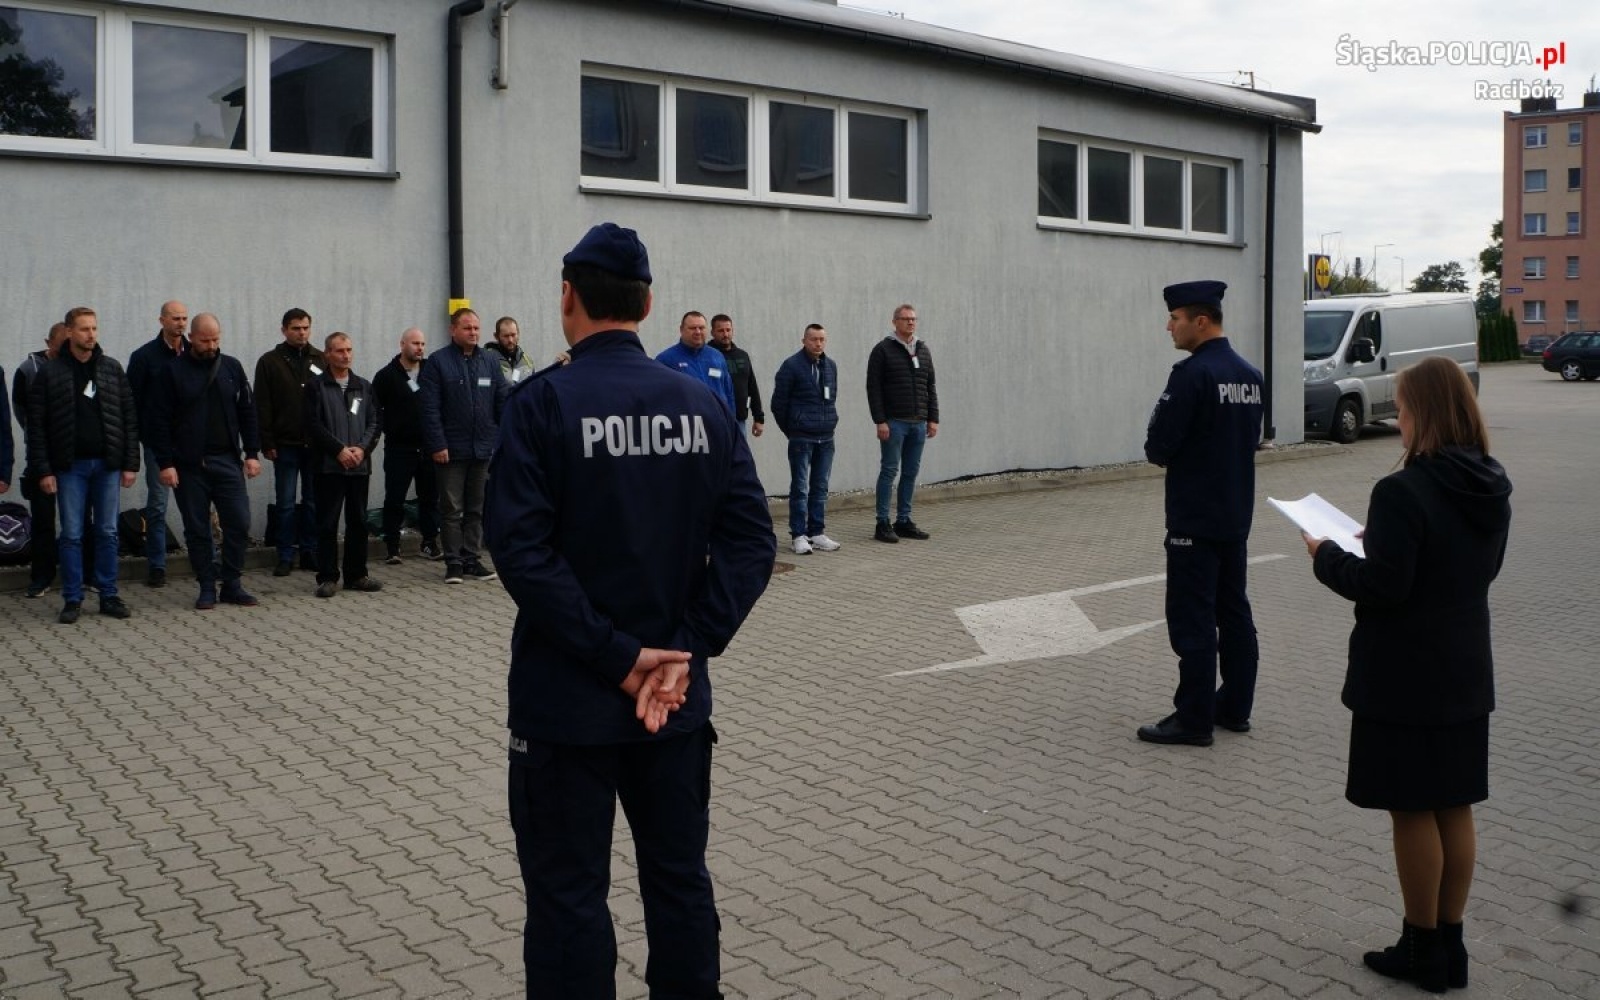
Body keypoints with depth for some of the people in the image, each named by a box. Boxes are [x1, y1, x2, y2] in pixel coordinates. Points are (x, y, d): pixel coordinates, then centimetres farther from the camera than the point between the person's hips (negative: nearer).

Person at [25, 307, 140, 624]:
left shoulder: (113, 369, 5)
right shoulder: (51, 373, -1)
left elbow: (129, 418, 6)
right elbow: (36, 425, -1)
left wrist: (130, 463, 0)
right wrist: (43, 470, -7)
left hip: (107, 464, 2)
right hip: (70, 466, -2)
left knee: (108, 532, 6)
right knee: (71, 534, 2)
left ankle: (109, 595, 14)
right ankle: (72, 600, 11)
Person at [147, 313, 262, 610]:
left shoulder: (232, 367, 6)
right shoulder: (172, 371, -3)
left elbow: (247, 412, 9)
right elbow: (159, 421, -4)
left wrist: (252, 453, 2)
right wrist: (165, 463, -10)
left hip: (227, 461, 2)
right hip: (188, 465, -2)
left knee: (239, 523, -1)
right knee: (197, 529, 5)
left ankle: (232, 584, 12)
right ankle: (207, 588, 15)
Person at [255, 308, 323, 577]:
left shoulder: (321, 360, 7)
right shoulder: (270, 362, 1)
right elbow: (262, 407, -1)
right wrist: (267, 443, -7)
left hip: (316, 444, 2)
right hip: (286, 444, -2)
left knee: (313, 501, 7)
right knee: (286, 503, 3)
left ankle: (310, 553, 16)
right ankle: (286, 557, 10)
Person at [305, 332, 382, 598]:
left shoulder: (364, 387, 13)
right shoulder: (316, 386, 1)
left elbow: (374, 424, 9)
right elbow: (313, 425, -7)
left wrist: (362, 448, -8)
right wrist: (339, 450, -13)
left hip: (360, 465, 4)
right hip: (328, 465, -4)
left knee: (358, 522, 8)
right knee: (327, 524, -1)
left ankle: (356, 574, 17)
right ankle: (327, 577, 5)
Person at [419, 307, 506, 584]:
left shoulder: (489, 362, 10)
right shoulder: (438, 362, -3)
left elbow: (503, 402, 9)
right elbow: (430, 408, -8)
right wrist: (437, 445, -14)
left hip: (483, 448, 4)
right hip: (451, 450, -4)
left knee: (476, 509, 9)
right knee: (452, 509, 3)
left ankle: (472, 560, 16)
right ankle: (453, 563, 9)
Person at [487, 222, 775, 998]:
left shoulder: (544, 403, -11)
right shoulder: (702, 405, 1)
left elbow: (522, 550, -19)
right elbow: (751, 542, -5)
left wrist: (616, 656, -16)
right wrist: (686, 652, -9)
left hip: (568, 701, -4)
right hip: (678, 697, 4)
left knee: (569, 898, 8)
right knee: (680, 880, 17)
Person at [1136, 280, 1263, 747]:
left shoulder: (1192, 373, -18)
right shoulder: (1250, 375, 8)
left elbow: (1158, 447, -20)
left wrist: (1164, 453, 4)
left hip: (1194, 519, -9)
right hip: (1236, 515, 9)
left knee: (1192, 618, -2)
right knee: (1234, 611, 14)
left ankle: (1193, 720, 4)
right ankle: (1235, 707, 23)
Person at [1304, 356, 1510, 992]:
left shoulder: (1403, 491, -21)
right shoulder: (1491, 489, 4)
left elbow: (1382, 586, -21)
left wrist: (1327, 556, -5)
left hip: (1405, 678, -7)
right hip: (1465, 673, 8)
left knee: (1412, 811, 5)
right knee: (1454, 809, 15)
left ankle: (1423, 950, 17)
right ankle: (1449, 946, 26)